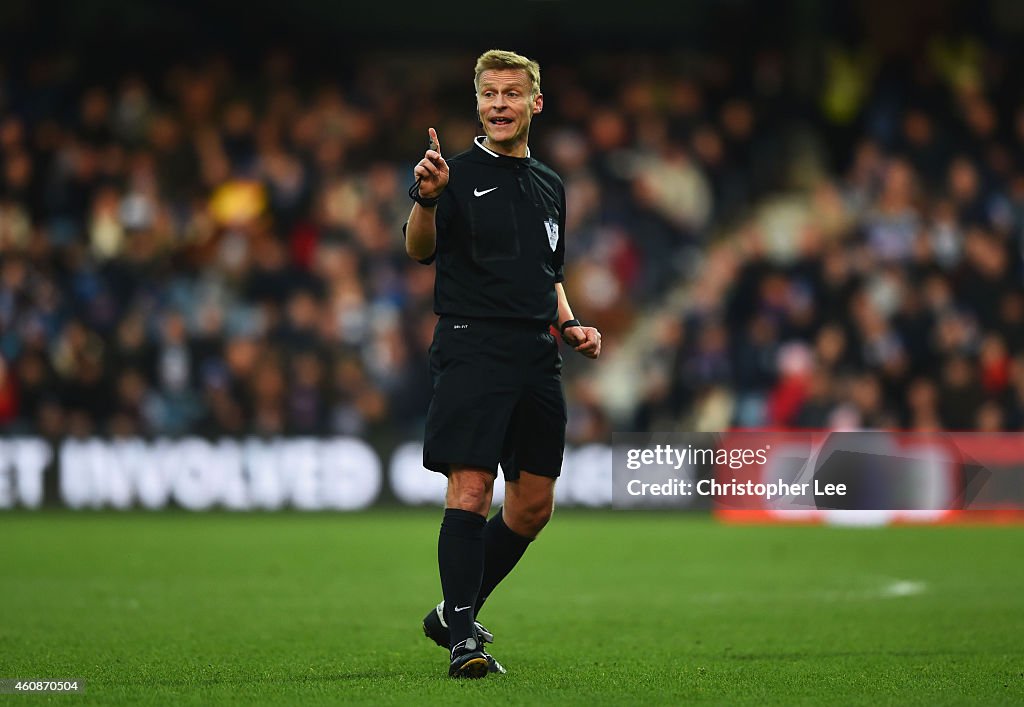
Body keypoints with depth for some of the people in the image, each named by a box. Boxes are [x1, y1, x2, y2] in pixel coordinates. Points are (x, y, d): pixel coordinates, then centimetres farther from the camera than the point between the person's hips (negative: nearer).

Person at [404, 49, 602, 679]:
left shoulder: (551, 186, 18)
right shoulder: (460, 174, -2)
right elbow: (420, 250, -17)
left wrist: (571, 325, 10)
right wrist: (425, 200, -37)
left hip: (537, 359, 7)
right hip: (472, 348, -7)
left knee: (535, 505, 8)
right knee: (471, 490, -15)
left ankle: (454, 613, 23)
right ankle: (464, 638, -14)